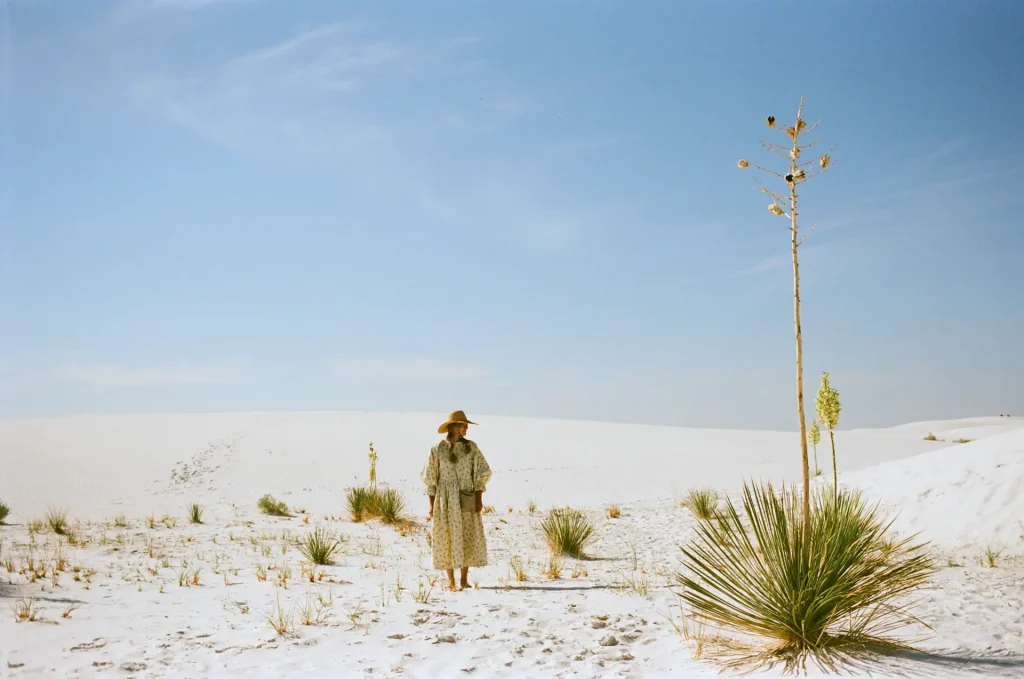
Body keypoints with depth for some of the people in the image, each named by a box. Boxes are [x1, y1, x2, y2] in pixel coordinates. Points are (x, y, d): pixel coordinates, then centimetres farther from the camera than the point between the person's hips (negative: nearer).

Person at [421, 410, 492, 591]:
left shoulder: (471, 447, 3)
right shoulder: (437, 449, -2)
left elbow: (481, 474, 3)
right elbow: (431, 478, 2)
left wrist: (479, 499, -5)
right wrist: (432, 505, -2)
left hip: (467, 499, 1)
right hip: (445, 500, -1)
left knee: (468, 538, 2)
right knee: (447, 539, 1)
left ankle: (464, 579, 12)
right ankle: (451, 581, 11)